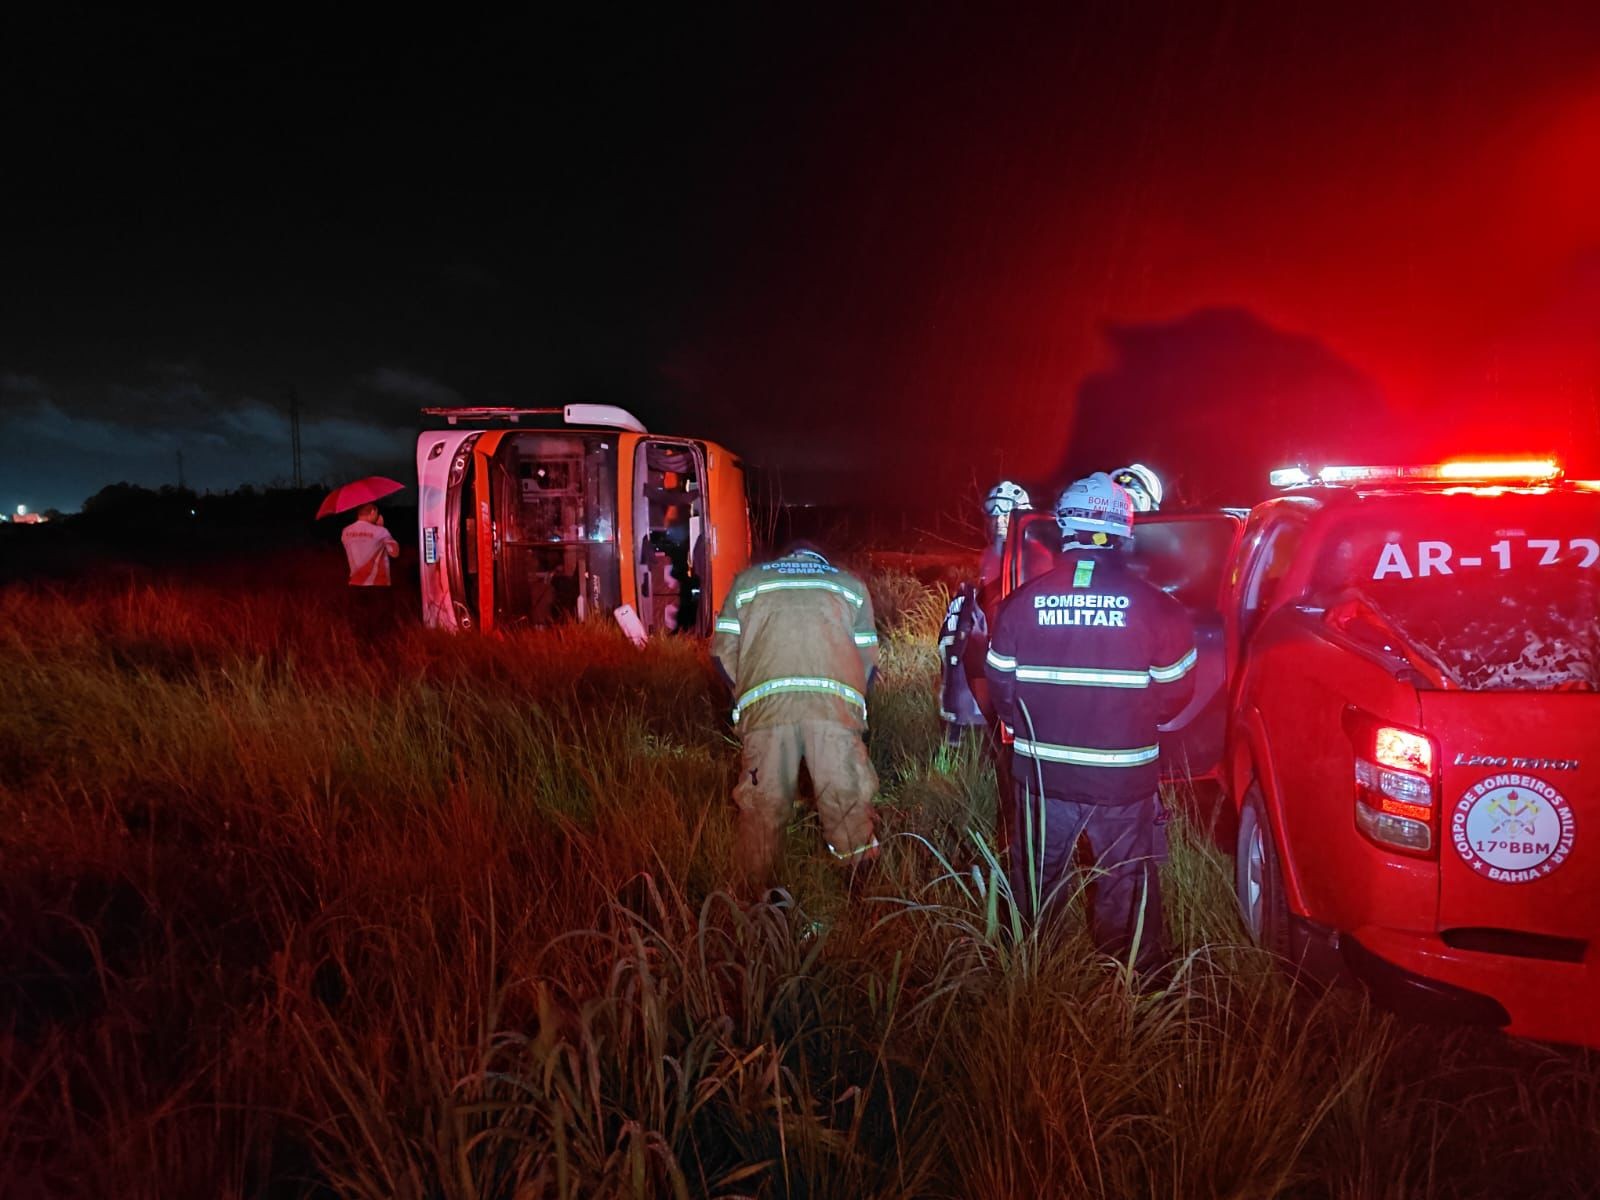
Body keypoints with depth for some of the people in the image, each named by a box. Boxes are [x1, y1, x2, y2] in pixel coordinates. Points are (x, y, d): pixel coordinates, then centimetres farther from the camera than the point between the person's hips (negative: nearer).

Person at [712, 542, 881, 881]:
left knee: (763, 806, 7)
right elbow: (868, 659, 19)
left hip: (766, 705, 1)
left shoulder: (748, 579, 26)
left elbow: (723, 651, 18)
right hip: (835, 704, 0)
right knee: (847, 803, 4)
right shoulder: (851, 584, 26)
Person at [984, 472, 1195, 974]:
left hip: (1042, 770, 2)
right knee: (1126, 887, 16)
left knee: (1034, 879, 20)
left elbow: (1001, 686, -2)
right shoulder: (1154, 606, -12)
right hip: (1124, 776, -1)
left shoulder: (1022, 602, -9)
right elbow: (1174, 692, -2)